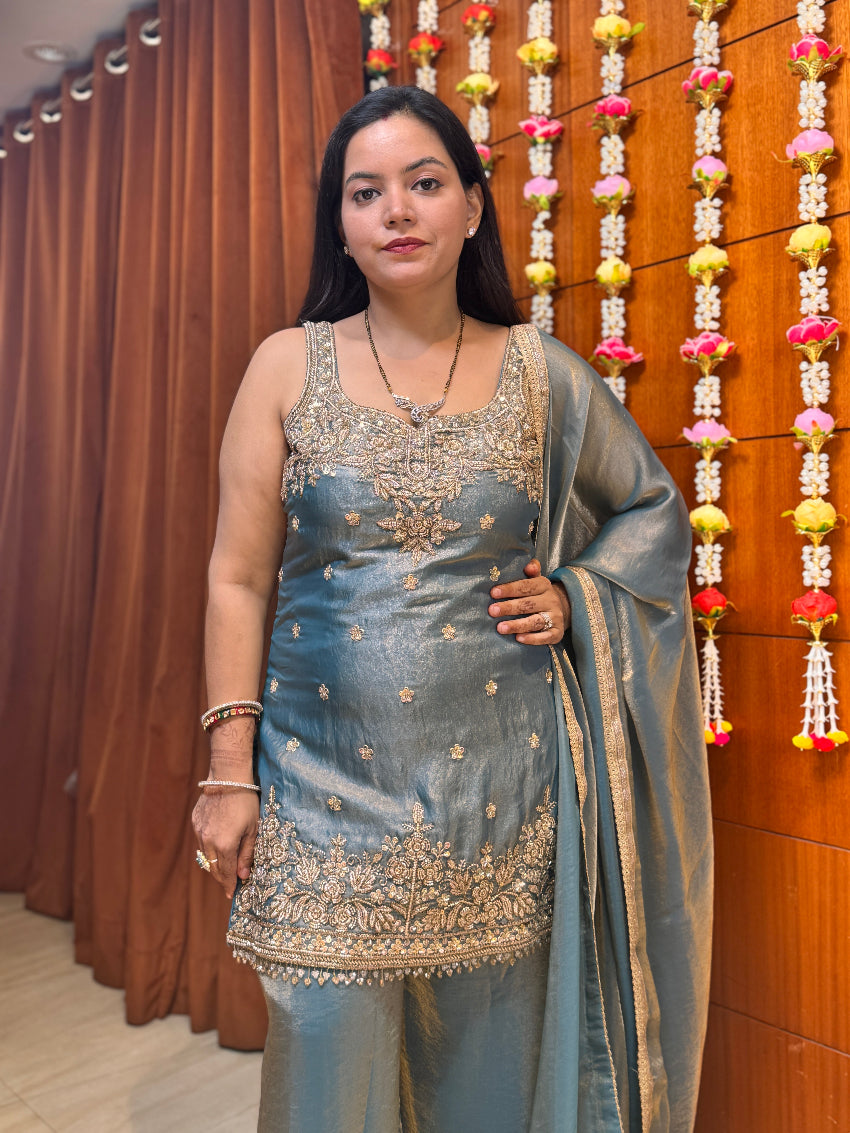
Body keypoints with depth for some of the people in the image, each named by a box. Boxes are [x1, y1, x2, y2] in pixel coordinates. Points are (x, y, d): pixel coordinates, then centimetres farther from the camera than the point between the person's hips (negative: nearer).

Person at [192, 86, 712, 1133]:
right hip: (327, 787, 0)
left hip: (503, 788, 1)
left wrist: (573, 596, -3)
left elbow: (652, 507, 15)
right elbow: (238, 579, 0)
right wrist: (230, 771, -3)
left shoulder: (538, 372, 2)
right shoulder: (289, 366, 1)